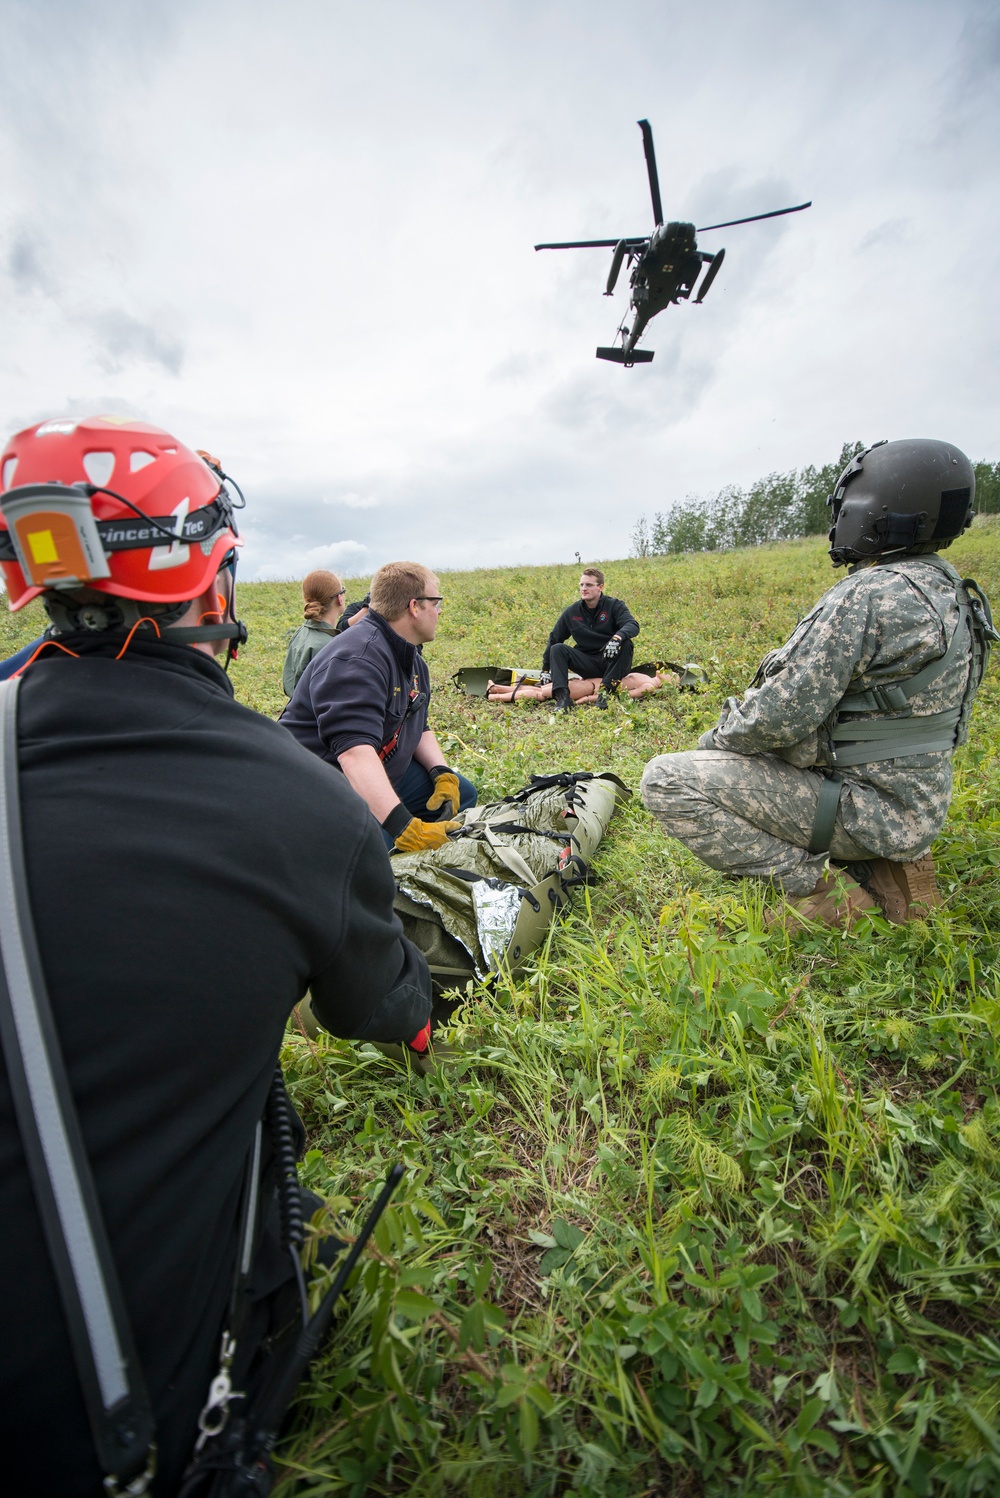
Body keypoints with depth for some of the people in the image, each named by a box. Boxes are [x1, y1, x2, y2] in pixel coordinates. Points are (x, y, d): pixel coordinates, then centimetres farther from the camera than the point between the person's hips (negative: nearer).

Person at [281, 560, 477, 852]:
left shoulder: (412, 659, 9)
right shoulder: (358, 659, -26)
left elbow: (418, 729, 12)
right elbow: (354, 750, -38)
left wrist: (442, 773, -7)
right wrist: (403, 826, -47)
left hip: (375, 777, 10)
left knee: (460, 793, 6)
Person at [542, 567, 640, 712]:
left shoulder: (614, 606, -4)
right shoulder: (571, 612, 4)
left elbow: (633, 626, -21)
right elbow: (553, 639, 11)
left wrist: (617, 638, -44)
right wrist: (545, 669, 6)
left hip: (611, 663, -2)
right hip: (588, 665, 2)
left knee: (625, 643, -31)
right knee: (557, 649, -18)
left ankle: (605, 689, -30)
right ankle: (562, 696, -33)